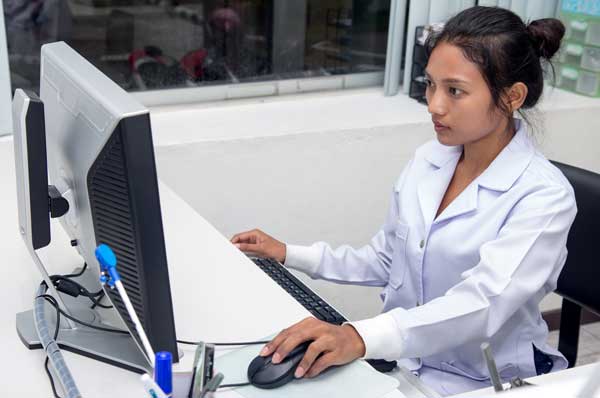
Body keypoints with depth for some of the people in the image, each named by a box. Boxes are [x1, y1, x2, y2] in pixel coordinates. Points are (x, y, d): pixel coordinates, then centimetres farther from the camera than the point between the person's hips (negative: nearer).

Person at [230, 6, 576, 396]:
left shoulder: (545, 196, -19)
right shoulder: (428, 159, 1)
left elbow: (483, 303, -32)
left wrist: (362, 337, -46)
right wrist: (289, 255, 4)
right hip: (399, 360, 6)